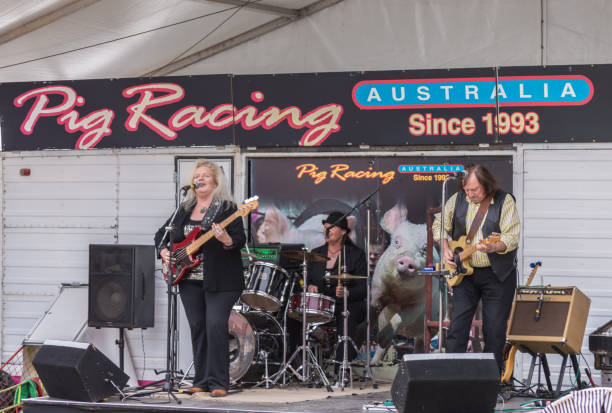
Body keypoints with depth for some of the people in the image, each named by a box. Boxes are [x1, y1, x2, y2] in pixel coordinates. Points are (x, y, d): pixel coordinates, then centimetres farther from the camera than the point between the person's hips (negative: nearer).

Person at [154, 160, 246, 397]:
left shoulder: (227, 208, -2)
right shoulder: (185, 210, 15)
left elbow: (240, 240, -11)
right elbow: (162, 234, 24)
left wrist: (227, 241, -31)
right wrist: (164, 251, 5)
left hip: (219, 281, -6)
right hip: (189, 280, 6)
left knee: (215, 326, -14)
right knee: (197, 328, 6)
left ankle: (218, 382, -9)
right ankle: (201, 381, 12)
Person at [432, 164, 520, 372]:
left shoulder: (505, 201, -9)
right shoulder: (457, 200, 3)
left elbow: (512, 236, -17)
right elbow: (439, 226, 14)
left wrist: (494, 248, -35)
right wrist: (445, 249, -1)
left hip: (498, 275, -3)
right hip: (465, 273, 3)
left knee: (495, 329, 1)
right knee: (457, 325, -1)